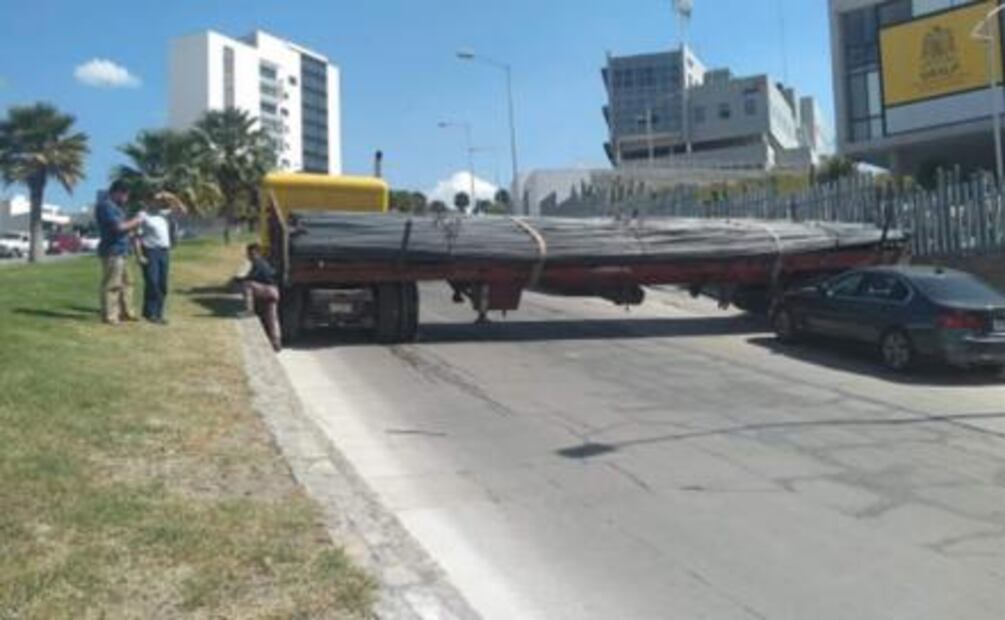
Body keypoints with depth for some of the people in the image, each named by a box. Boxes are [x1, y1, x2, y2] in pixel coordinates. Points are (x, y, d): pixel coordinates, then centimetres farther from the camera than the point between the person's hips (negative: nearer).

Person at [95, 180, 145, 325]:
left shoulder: (114, 206, 19)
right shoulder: (106, 205, -14)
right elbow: (118, 226, -20)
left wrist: (133, 225, 10)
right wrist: (135, 222, -7)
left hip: (121, 251, 11)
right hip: (112, 251, -11)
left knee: (126, 282, 16)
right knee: (112, 285, -8)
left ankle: (126, 312, 23)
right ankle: (109, 316, -4)